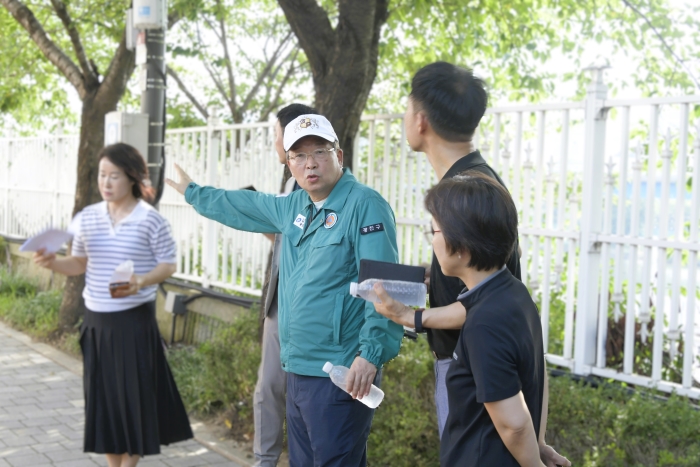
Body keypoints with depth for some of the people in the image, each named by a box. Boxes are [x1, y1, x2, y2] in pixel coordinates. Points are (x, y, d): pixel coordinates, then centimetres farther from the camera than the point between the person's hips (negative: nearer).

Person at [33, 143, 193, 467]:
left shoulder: (150, 220, -10)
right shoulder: (86, 218, 4)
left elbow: (168, 265, -7)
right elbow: (79, 264, 11)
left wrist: (141, 282, -23)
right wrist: (52, 263, -8)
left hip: (135, 319, -4)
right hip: (96, 319, 5)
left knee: (134, 391, 2)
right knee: (102, 393, 10)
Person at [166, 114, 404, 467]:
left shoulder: (364, 205, -12)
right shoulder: (294, 207, 14)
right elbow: (246, 206, 33)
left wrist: (371, 353, -25)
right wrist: (193, 193, 44)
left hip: (340, 374, -8)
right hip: (299, 370, 9)